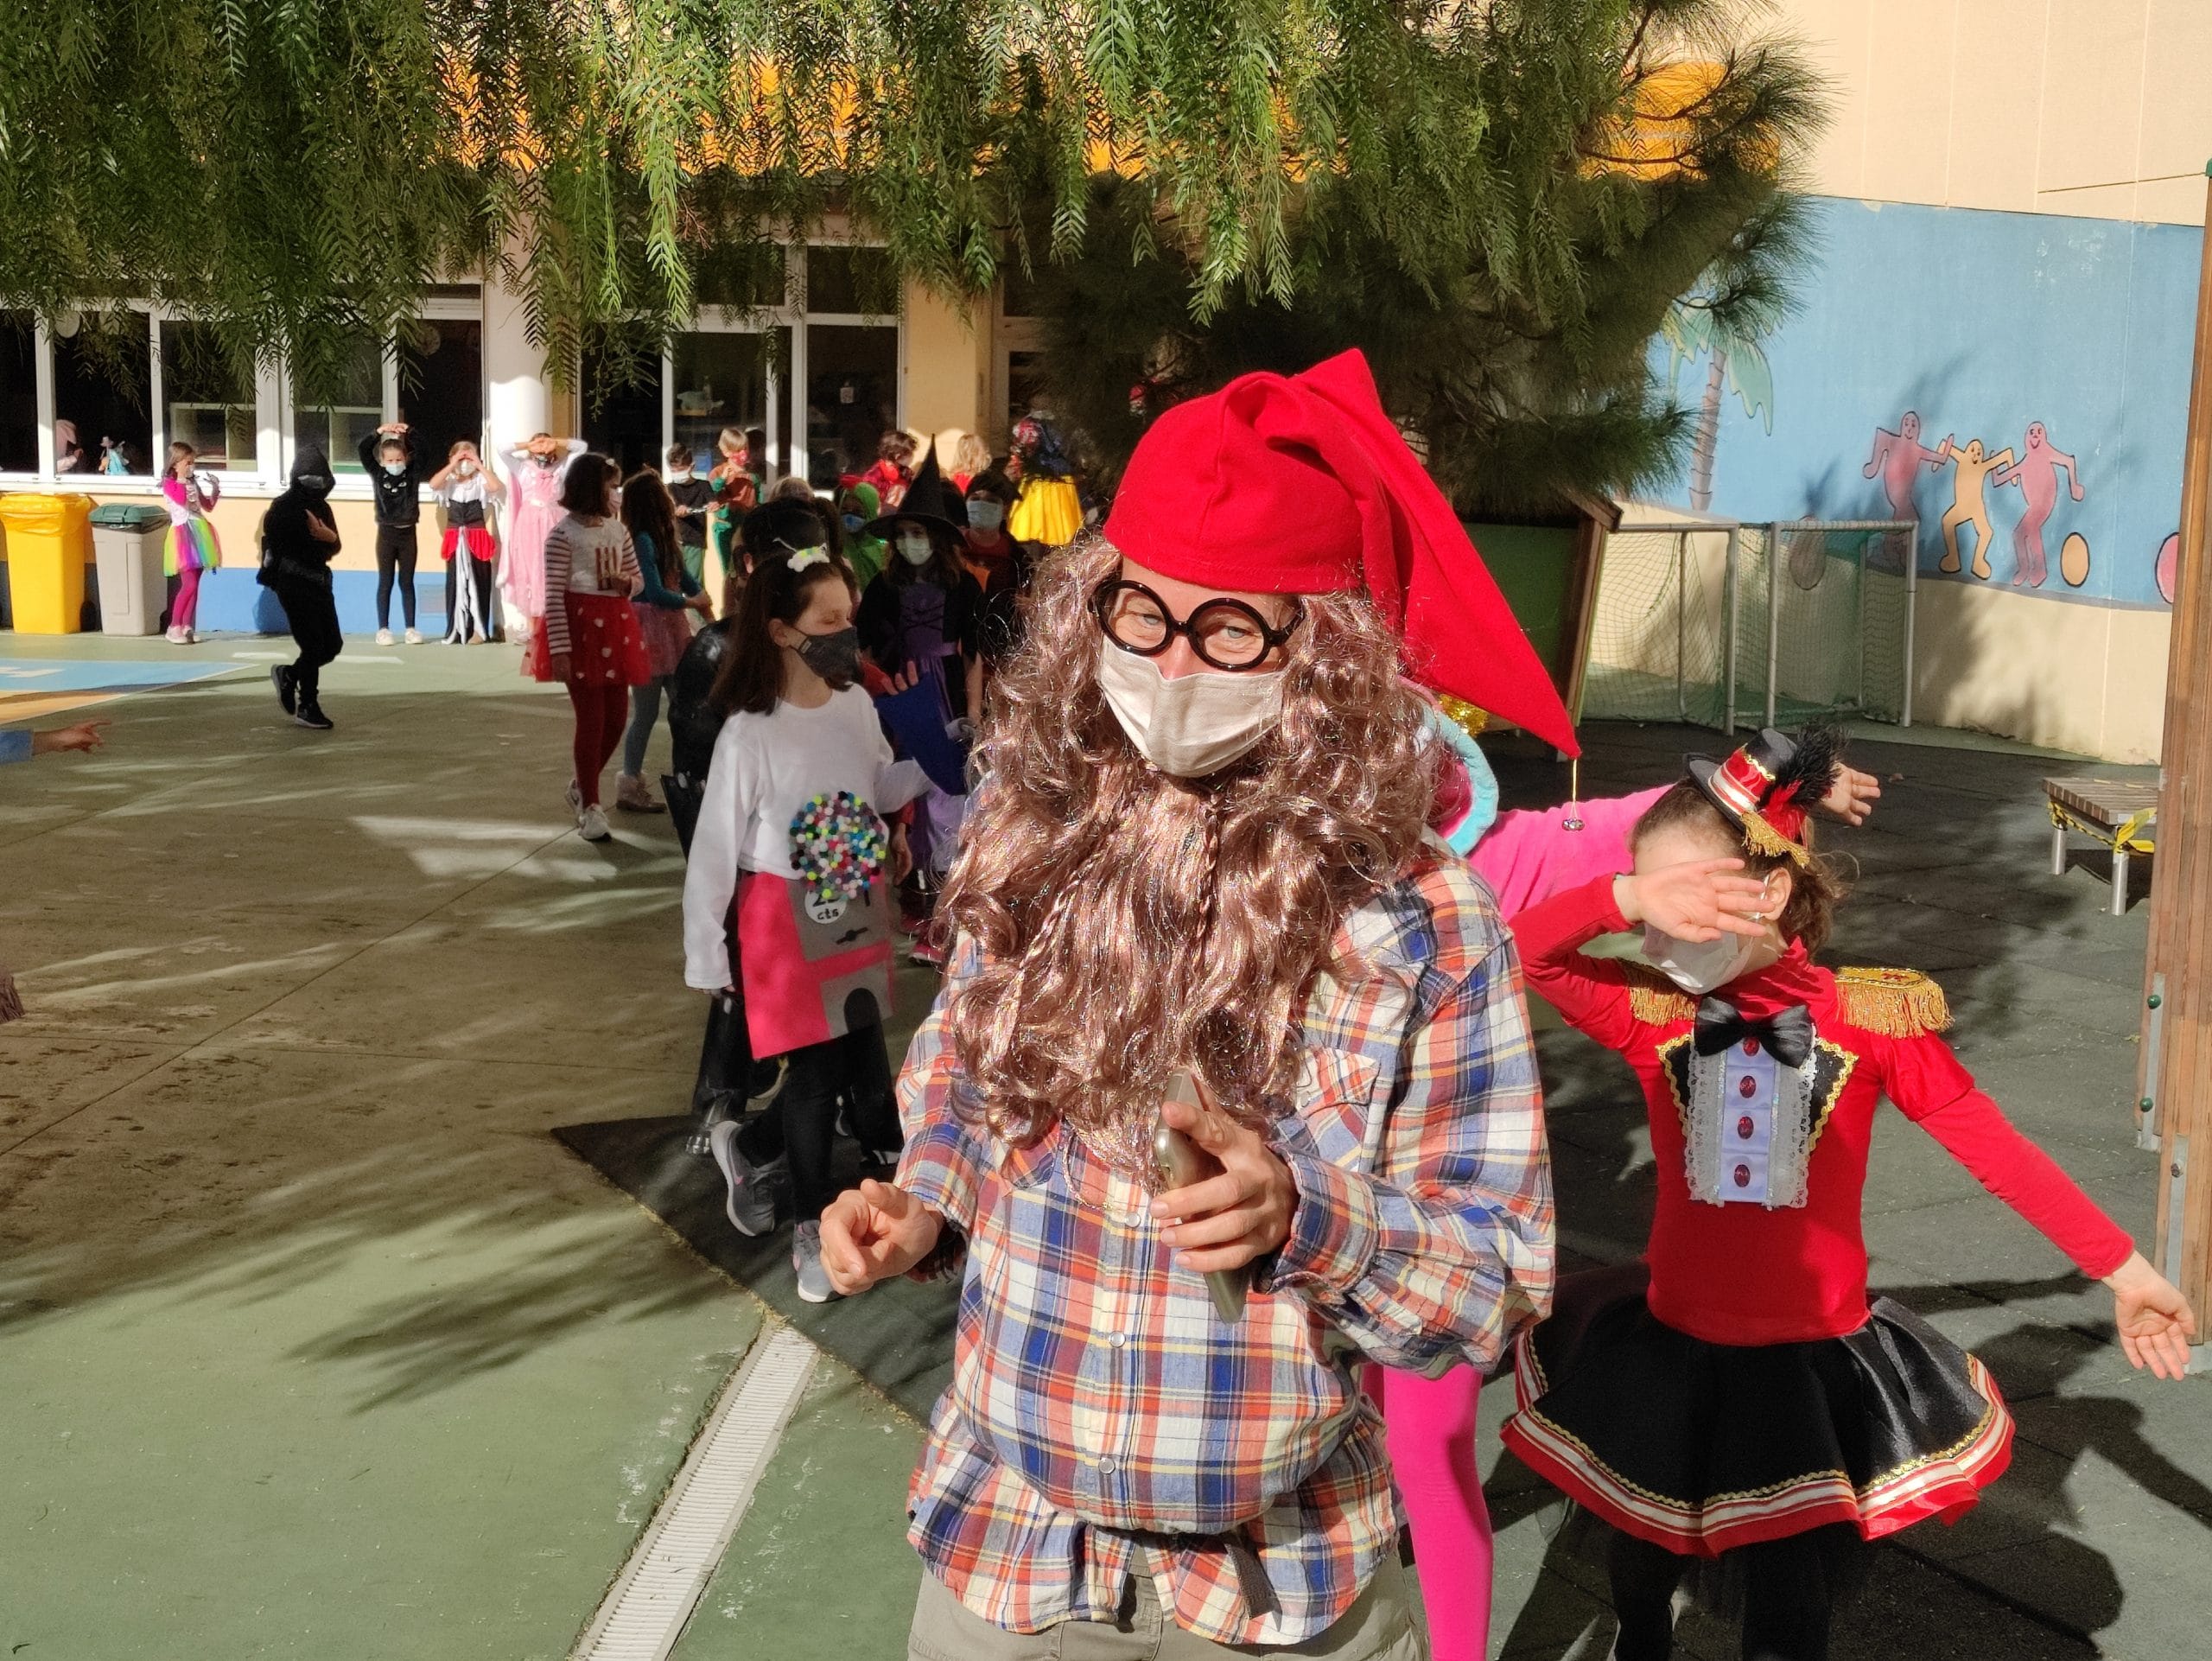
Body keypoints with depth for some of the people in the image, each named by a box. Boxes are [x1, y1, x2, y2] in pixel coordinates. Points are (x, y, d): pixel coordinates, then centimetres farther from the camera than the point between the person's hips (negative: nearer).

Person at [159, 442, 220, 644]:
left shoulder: (193, 483, 15)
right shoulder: (169, 483, -5)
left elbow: (208, 505, 23)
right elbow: (182, 500, -22)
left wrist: (215, 489, 9)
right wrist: (182, 479, -15)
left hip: (198, 535, 7)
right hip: (183, 534, -7)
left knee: (194, 585, 6)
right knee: (189, 584, -13)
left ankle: (187, 627, 9)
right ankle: (174, 628, -6)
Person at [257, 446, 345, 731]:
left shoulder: (322, 507, 14)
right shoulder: (284, 507, -10)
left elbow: (334, 548, 13)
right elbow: (273, 545, -18)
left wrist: (329, 536, -10)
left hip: (319, 581, 8)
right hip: (293, 585, -8)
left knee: (333, 644, 8)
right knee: (313, 645, -8)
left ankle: (287, 675, 30)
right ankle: (307, 707, 5)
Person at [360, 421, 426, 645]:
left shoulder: (413, 474, 1)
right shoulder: (377, 474, 0)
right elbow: (363, 449, -10)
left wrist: (405, 435, -20)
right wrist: (380, 432, -21)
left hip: (408, 533, 1)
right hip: (386, 533, -1)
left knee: (407, 582, 7)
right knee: (385, 583, 3)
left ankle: (411, 628, 10)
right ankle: (383, 629, 6)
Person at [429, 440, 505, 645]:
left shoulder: (480, 481, 0)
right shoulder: (449, 481, 4)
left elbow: (496, 486, -20)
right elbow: (433, 484, -15)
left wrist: (480, 466, -13)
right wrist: (452, 465, -13)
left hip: (477, 539, -2)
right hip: (455, 539, 2)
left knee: (478, 583, 2)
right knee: (455, 583, 4)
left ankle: (478, 630, 8)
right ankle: (456, 630, 11)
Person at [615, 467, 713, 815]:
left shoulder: (663, 538, 10)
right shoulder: (642, 541, -16)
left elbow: (686, 580, 14)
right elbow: (655, 593, -19)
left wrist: (708, 613, 4)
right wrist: (691, 602, -4)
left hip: (671, 629, 8)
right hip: (649, 629, -8)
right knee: (646, 713, -1)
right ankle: (630, 787, 10)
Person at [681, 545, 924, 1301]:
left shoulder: (856, 705, -4)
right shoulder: (749, 733, -19)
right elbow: (715, 851, -14)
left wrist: (937, 767, -8)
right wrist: (706, 960, -10)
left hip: (858, 915, 6)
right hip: (786, 921, -5)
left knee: (862, 1066, 7)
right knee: (818, 1070, 4)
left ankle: (749, 1144, 36)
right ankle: (812, 1229, 29)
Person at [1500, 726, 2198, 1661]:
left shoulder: (1869, 1019, -13)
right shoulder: (1651, 1015, -8)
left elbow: (1994, 1149, -6)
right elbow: (1519, 948, -16)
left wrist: (2122, 1270, -2)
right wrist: (1628, 896, -31)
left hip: (1814, 1368, -2)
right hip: (1671, 1355, 3)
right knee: (1641, 1568, 23)